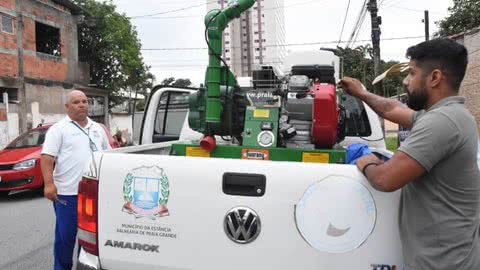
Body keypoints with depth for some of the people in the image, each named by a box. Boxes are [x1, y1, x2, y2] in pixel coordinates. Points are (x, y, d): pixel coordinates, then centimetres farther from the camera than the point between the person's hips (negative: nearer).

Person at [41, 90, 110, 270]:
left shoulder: (97, 128, 14)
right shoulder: (59, 129, -3)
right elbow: (47, 158, -11)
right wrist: (49, 183, -21)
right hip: (68, 192, -5)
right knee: (66, 235, 4)